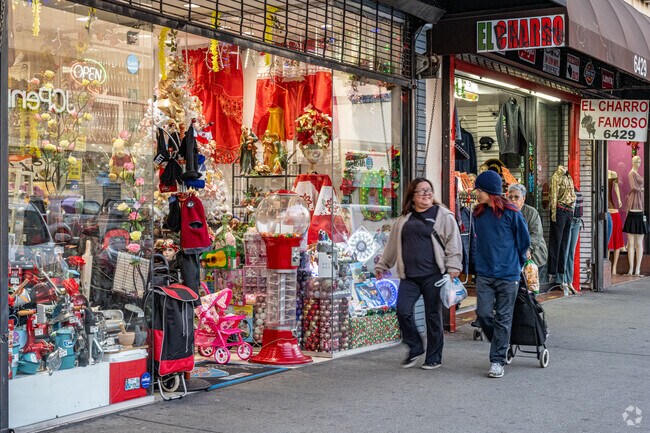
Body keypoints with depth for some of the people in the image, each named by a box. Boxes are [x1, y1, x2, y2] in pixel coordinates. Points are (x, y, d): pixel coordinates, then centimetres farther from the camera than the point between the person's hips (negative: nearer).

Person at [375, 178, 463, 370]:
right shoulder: (404, 219, 17)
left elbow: (453, 242, -3)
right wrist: (382, 265, 27)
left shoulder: (443, 215, 3)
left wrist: (453, 267, -12)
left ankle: (434, 357, 15)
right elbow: (393, 244, 25)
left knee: (433, 315, 2)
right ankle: (415, 349, 15)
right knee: (403, 311, -7)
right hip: (409, 276, 4)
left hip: (433, 275, -4)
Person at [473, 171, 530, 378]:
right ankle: (501, 344, 22)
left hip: (508, 275, -4)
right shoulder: (478, 214, 7)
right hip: (484, 274, 4)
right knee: (483, 314, -3)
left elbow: (524, 241, 4)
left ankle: (497, 360, 8)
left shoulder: (510, 212, -7)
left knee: (503, 318, 1)